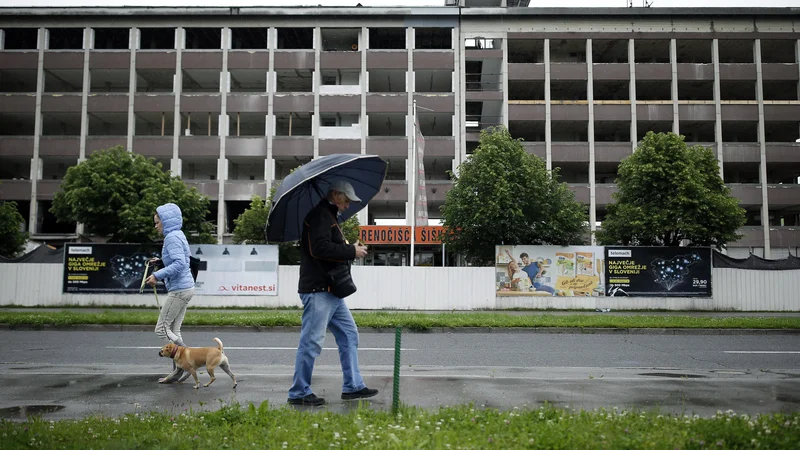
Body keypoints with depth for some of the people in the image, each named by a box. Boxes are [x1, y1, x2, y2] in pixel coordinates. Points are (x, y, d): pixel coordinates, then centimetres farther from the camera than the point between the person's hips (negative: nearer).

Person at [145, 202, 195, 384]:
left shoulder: (172, 237, -13)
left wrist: (158, 275, -23)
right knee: (173, 331, 11)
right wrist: (160, 262, 18)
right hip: (184, 288, 10)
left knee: (161, 329, -5)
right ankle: (179, 369, 11)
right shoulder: (177, 235, 17)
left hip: (179, 290, -10)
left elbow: (179, 263, -25)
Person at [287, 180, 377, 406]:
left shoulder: (330, 216, 22)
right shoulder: (319, 215, -12)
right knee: (312, 341, -4)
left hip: (331, 290, 11)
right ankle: (299, 393, 6)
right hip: (317, 290, -11)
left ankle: (352, 386, 20)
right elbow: (320, 248, -24)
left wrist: (350, 249, 7)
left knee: (349, 335, 13)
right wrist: (352, 251, -16)